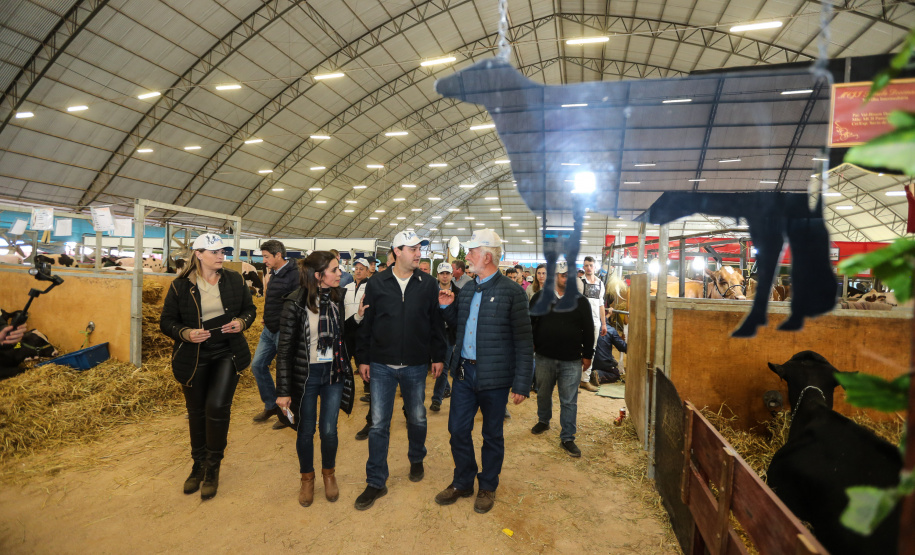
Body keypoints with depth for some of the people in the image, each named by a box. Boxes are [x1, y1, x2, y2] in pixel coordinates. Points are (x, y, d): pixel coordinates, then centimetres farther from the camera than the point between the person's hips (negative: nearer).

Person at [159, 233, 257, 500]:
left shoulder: (234, 280, 0)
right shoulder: (180, 286, -5)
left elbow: (250, 308, 9)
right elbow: (166, 322, -1)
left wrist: (242, 322, -12)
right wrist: (186, 333, -20)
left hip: (227, 353, 0)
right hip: (194, 357, 1)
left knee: (217, 406, -14)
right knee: (196, 412, 14)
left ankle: (213, 467, 9)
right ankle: (198, 465, 37)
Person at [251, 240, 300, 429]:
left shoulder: (294, 275, -19)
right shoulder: (273, 273, 9)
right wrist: (266, 283, 5)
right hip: (269, 330, 9)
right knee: (257, 365, 14)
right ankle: (271, 405, 30)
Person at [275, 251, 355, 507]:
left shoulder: (337, 297, -3)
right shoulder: (295, 302, -14)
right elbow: (285, 348, -10)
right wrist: (283, 390, -10)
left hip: (334, 372, 3)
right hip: (306, 374, -2)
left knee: (329, 430, 8)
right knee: (306, 430, 12)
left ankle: (329, 474, 36)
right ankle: (307, 478, 38)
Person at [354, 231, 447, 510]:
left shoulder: (428, 284, -1)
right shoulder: (376, 283, -2)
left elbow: (436, 322, 4)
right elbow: (366, 323, 2)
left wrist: (438, 356, 3)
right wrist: (363, 358, 2)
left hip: (416, 366, 1)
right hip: (381, 366, 0)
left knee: (417, 418, 16)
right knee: (378, 424, 5)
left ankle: (417, 460, 43)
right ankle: (376, 482, 20)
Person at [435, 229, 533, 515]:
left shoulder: (512, 292, -11)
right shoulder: (467, 290, 8)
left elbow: (523, 341, -12)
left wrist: (522, 383, -14)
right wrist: (448, 307, 1)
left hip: (494, 376, -5)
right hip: (464, 371, 6)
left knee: (492, 435, 13)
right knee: (458, 430, 13)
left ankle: (488, 487, 35)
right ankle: (462, 482, 36)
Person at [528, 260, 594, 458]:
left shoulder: (581, 301, 1)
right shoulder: (540, 297, 0)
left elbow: (588, 330, 5)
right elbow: (529, 323, 4)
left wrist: (587, 355, 5)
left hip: (572, 361, -1)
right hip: (544, 358, 1)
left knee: (569, 401, 4)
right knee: (543, 393, 19)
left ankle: (567, 438, 17)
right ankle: (543, 421, 43)